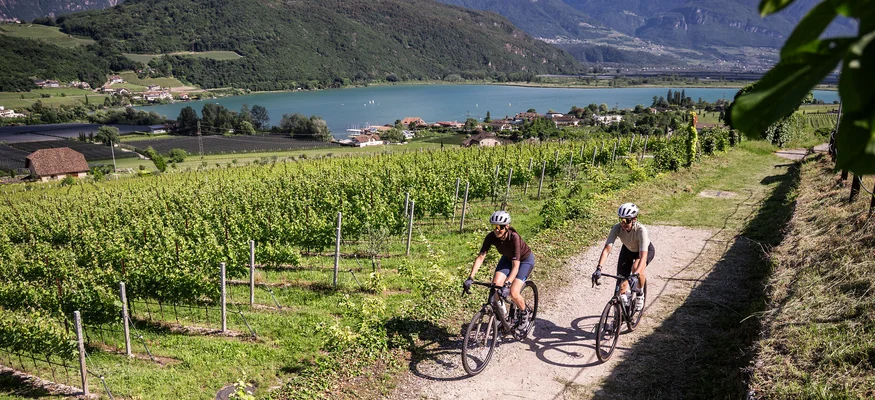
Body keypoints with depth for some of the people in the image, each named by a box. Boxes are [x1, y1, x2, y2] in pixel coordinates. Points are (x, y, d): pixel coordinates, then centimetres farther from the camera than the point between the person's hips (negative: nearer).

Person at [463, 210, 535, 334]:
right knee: (495, 287, -16)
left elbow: (515, 266, -41)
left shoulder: (514, 237, -37)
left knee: (513, 293, -19)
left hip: (525, 260, -5)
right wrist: (470, 277, -37)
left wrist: (507, 284, -53)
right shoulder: (491, 237, -24)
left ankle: (524, 313, 11)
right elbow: (480, 257, -25)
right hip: (507, 258, 5)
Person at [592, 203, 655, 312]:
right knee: (622, 284, -6)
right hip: (628, 250, 3)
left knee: (636, 268, -33)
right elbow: (607, 249, -35)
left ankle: (640, 294, -3)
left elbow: (643, 257, -45)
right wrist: (599, 268, -49)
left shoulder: (641, 230, -39)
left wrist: (635, 275, -59)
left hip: (646, 250, -3)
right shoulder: (617, 228, -31)